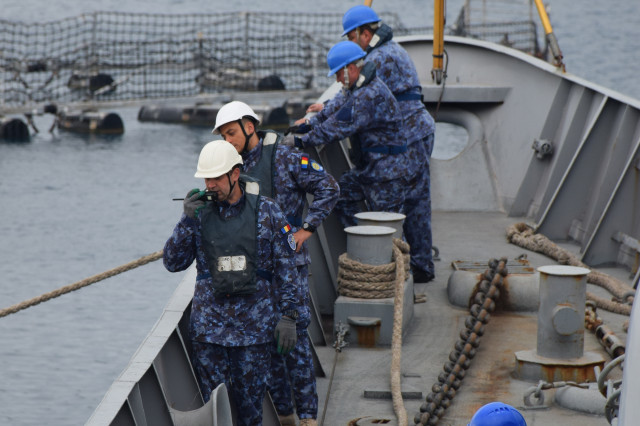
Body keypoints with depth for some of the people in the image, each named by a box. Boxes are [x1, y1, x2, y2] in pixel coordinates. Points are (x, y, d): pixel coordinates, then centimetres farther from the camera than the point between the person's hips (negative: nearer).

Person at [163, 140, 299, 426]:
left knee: (250, 399, 4)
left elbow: (286, 266, 2)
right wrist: (188, 220, -12)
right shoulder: (200, 213, 3)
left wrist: (288, 316, -4)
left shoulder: (266, 211, -1)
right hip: (210, 324, 1)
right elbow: (173, 262, 0)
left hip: (254, 325, -1)